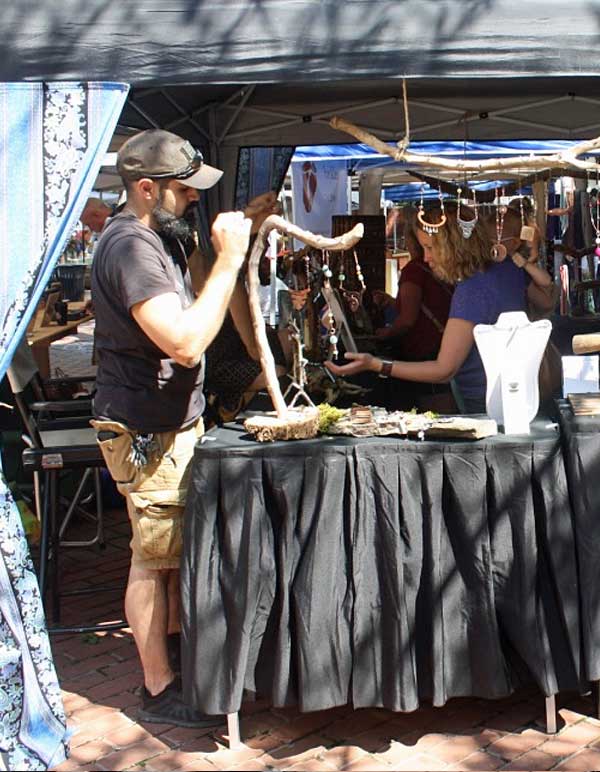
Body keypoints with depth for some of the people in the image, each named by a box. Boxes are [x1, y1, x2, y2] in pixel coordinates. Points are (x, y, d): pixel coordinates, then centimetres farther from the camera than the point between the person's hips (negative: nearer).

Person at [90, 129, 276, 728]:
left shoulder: (156, 236, 13)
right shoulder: (130, 247, -22)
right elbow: (185, 341, -32)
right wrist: (229, 258, -28)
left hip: (173, 420, 10)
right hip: (147, 431, -10)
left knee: (176, 546, 20)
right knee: (153, 556, 0)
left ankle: (175, 652, 37)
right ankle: (159, 690, 13)